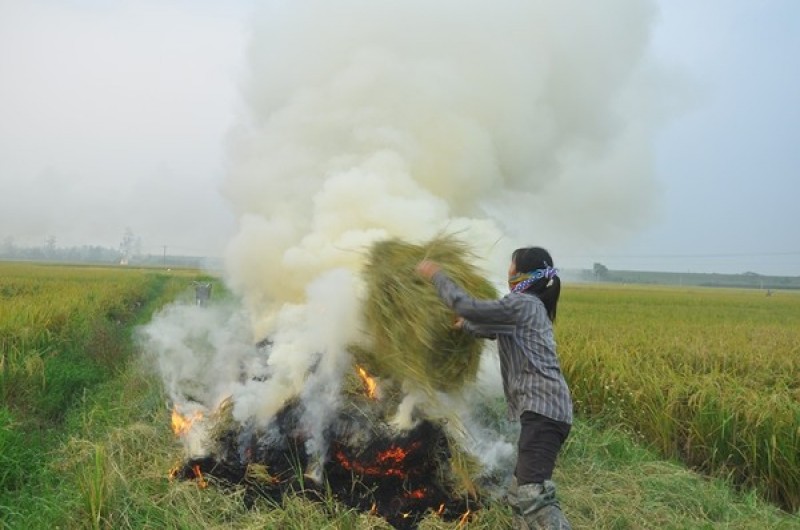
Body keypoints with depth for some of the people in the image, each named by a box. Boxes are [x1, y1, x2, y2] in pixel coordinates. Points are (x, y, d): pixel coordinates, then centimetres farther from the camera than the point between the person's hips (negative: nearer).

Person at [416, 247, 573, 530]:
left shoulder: (522, 304, -8)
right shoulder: (531, 307, 23)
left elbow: (468, 307, -15)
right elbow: (493, 329, 41)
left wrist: (436, 275, -2)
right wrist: (466, 326, 55)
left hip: (541, 409, -11)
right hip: (544, 410, 11)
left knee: (533, 494, -23)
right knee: (519, 491, 18)